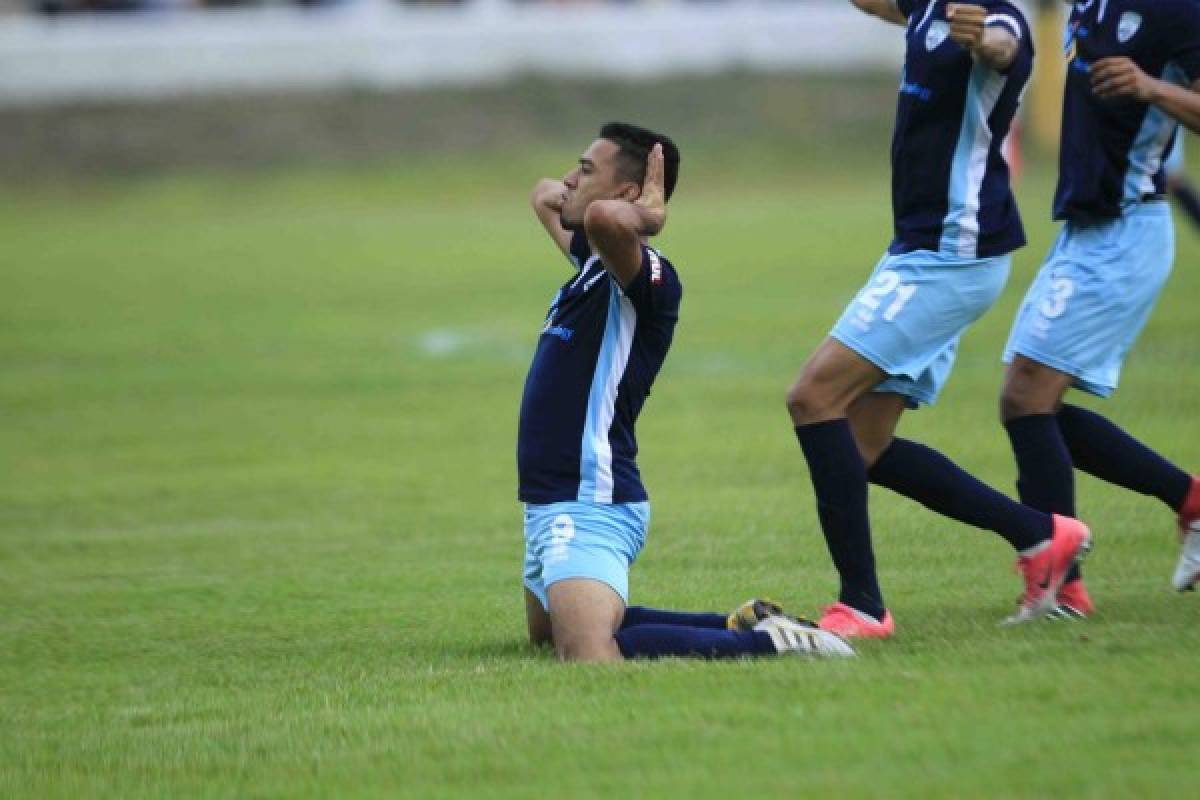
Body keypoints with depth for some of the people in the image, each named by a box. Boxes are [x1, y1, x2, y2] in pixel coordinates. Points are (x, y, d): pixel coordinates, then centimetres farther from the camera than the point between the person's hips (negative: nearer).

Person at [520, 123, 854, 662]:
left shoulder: (647, 275, -17)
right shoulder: (594, 261, 12)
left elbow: (605, 216, -42)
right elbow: (547, 196, 33)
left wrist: (644, 213, -18)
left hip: (589, 506, -11)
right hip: (552, 501, 11)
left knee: (590, 660, -31)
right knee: (547, 633, 30)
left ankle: (766, 642, -21)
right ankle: (744, 623, 24)